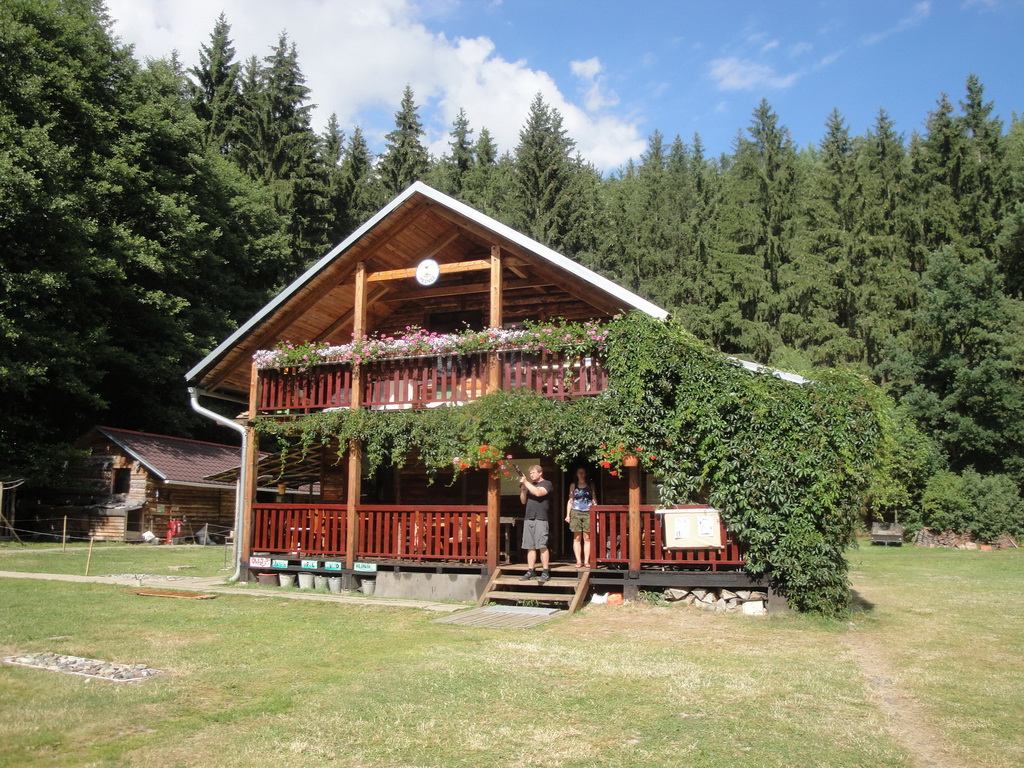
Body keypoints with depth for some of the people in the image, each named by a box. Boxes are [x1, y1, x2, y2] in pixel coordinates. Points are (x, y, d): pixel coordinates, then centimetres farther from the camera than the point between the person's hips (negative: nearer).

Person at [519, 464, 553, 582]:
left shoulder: (547, 484, 2)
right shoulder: (530, 485, 23)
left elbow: (538, 493, -16)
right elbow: (523, 501, 18)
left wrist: (526, 482, -9)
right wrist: (523, 488, 2)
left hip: (540, 519, -6)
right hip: (528, 519, 7)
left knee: (542, 546, -10)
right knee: (530, 547, 5)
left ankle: (545, 572, -9)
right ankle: (530, 571, 7)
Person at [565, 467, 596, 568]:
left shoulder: (591, 485, 12)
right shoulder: (573, 486, 11)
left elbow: (594, 499, 11)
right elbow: (570, 501, 11)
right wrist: (567, 515, 5)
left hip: (588, 513, 0)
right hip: (576, 513, 0)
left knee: (587, 538, -2)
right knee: (577, 538, -1)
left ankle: (586, 561, 2)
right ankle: (579, 561, 1)